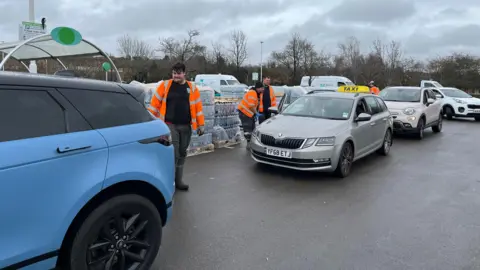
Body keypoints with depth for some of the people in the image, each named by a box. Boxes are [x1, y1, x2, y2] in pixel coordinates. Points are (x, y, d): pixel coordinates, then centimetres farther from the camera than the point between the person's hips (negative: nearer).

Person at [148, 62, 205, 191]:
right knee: (173, 154, -10)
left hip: (186, 126, 3)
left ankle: (178, 181, 23)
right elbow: (155, 103, 3)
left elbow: (198, 107, 7)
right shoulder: (165, 85, 2)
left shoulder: (192, 88, 7)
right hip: (169, 125, -3)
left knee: (182, 154, 11)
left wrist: (201, 124, 5)